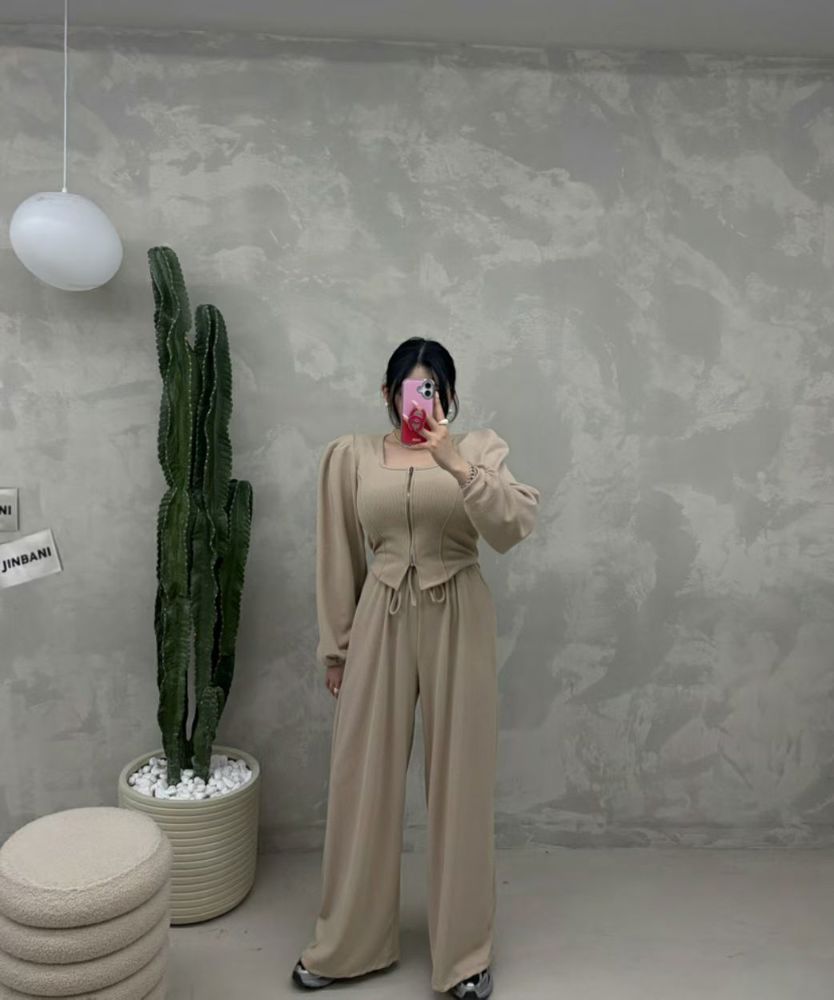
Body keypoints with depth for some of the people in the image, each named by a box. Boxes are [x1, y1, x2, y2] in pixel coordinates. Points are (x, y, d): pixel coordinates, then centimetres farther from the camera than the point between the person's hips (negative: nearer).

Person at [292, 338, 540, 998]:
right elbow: (338, 561, 7)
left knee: (460, 779, 8)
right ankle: (349, 942, 33)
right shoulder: (350, 456, 3)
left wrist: (455, 462, -27)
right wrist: (334, 647, 8)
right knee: (364, 778, 10)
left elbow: (512, 528, -16)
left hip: (459, 623, -1)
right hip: (381, 622, 2)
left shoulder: (480, 448, 0)